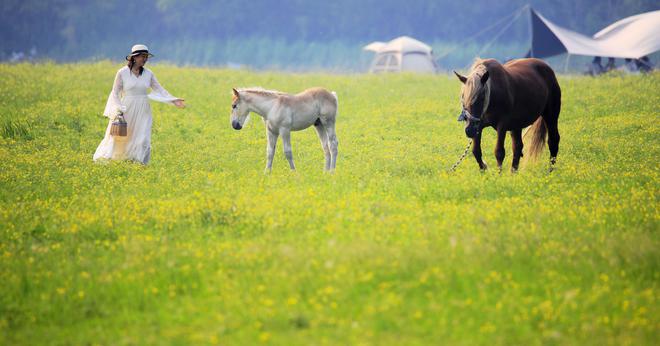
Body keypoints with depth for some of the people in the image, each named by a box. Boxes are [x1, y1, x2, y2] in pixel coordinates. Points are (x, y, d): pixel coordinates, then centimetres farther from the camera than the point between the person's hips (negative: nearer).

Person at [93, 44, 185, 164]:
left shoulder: (148, 74, 4)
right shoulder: (122, 73, -6)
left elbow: (159, 89, 6)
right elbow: (115, 92, -2)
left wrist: (173, 100, -5)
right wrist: (117, 109, -13)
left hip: (143, 111, 3)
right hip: (127, 110, -3)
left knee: (142, 140, -5)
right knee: (119, 137, 6)